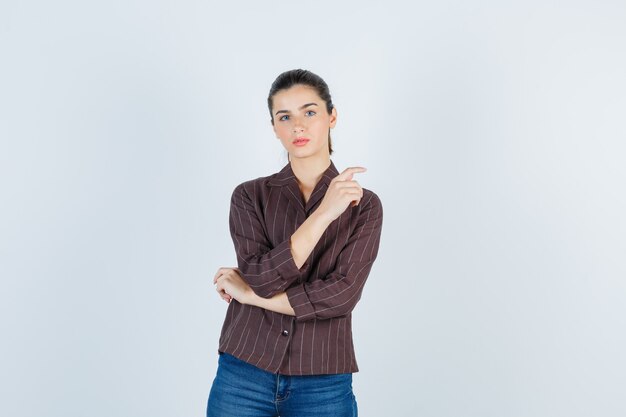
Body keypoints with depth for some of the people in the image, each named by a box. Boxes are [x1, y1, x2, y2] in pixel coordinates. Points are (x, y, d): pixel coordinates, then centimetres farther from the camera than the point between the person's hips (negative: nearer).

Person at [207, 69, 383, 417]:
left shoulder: (365, 205, -1)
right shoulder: (249, 196, 1)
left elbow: (341, 294, -12)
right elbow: (261, 278, -13)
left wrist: (249, 294, -8)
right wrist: (323, 214, -19)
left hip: (323, 386, 0)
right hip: (243, 378, 1)